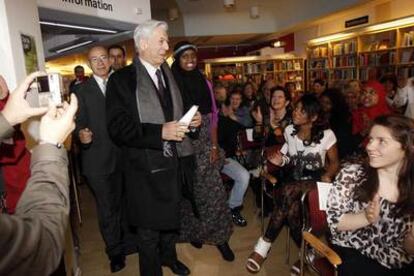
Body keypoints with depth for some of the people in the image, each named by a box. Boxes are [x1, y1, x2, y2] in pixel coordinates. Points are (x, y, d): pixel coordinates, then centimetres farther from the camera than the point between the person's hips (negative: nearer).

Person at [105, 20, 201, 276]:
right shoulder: (122, 79, -11)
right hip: (146, 166, -6)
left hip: (173, 161, 6)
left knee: (172, 216, 24)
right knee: (149, 228, 10)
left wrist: (191, 121, -2)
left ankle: (169, 255, 49)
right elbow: (118, 127, -19)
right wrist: (160, 132, -26)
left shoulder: (169, 74, 10)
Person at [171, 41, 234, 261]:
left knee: (214, 190, 1)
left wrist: (215, 146, 0)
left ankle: (219, 237, 16)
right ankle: (192, 232, 30)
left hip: (205, 145, 3)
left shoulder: (203, 82, 7)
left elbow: (213, 114, 6)